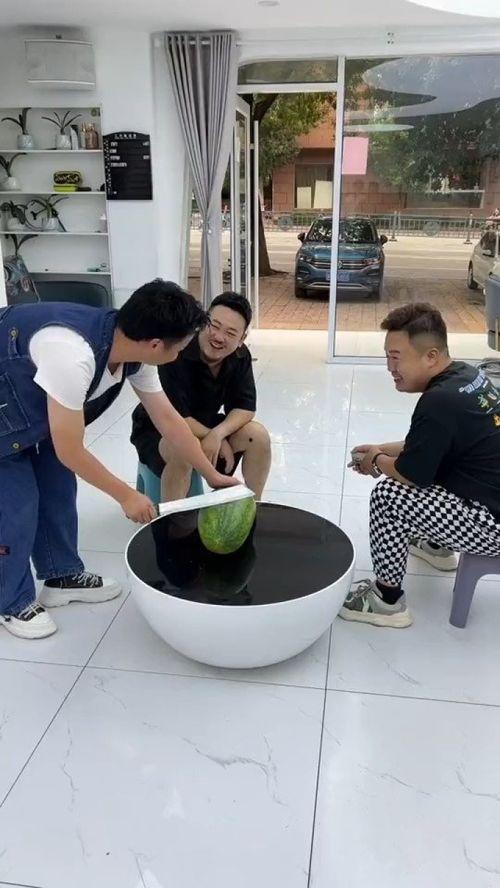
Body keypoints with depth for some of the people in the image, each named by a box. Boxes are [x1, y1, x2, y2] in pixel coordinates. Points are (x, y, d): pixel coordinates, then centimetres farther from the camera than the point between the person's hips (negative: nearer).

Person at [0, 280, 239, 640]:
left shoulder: (133, 353, -15)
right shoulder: (73, 355, -41)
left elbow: (168, 419, -3)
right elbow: (70, 452, -31)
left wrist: (213, 475, 1)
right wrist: (127, 496, -19)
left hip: (35, 403, 8)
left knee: (58, 487, 11)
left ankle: (63, 576, 29)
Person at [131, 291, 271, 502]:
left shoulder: (240, 356, -10)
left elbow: (245, 407, -11)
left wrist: (218, 433, -31)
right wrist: (214, 438, -24)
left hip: (202, 427, 6)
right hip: (157, 431, -6)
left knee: (258, 436, -13)